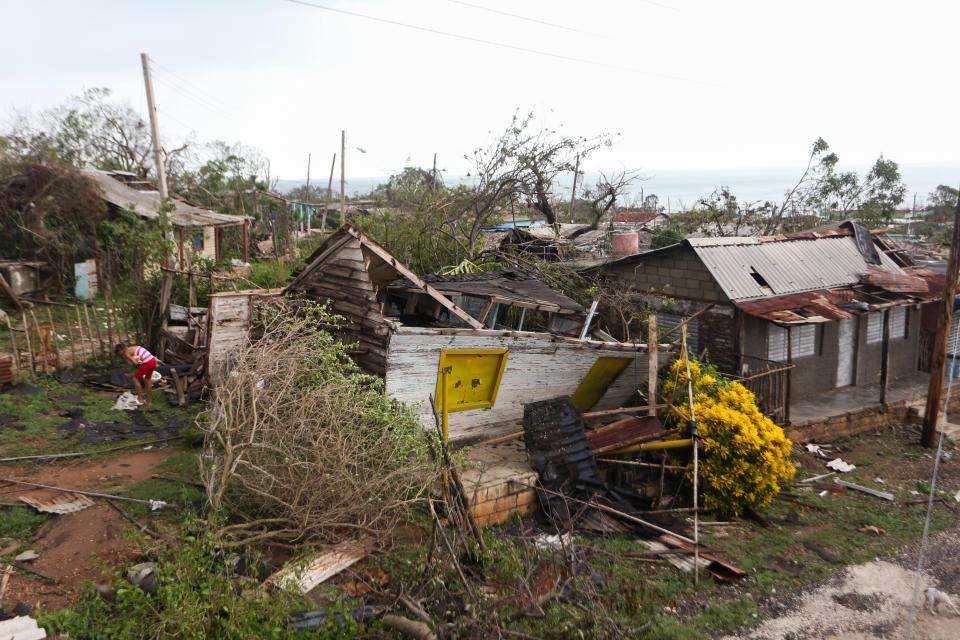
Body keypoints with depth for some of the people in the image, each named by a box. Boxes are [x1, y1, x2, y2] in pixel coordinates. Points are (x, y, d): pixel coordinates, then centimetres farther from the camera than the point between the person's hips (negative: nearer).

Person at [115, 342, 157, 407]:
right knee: (147, 379, 23)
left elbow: (135, 363, -10)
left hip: (147, 363, -8)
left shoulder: (126, 353, -1)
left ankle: (140, 400, 13)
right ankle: (148, 401, 31)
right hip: (153, 361, 8)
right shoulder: (134, 347, 24)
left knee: (135, 378, 10)